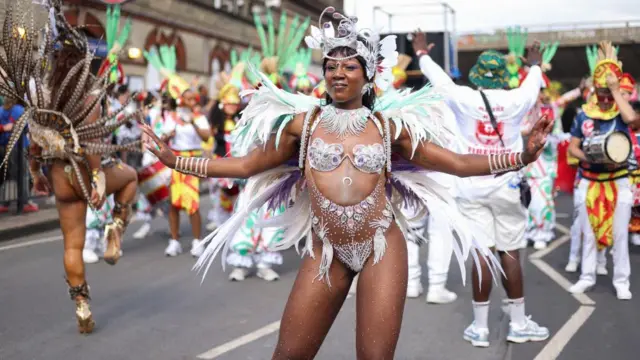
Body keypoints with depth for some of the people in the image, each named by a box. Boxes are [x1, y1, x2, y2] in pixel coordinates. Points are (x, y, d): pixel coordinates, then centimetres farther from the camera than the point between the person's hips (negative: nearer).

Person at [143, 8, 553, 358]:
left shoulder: (389, 125, 4)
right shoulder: (303, 122, 4)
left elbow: (458, 163, 6)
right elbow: (246, 165, 8)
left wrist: (521, 156, -3)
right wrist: (174, 160, 3)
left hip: (382, 248, 0)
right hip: (325, 251, 1)